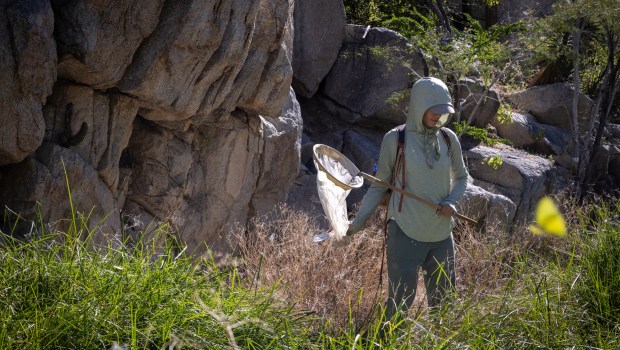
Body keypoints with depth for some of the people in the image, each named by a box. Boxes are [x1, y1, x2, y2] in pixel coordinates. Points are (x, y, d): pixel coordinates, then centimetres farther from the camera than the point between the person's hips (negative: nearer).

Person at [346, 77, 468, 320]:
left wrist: (452, 202, 0)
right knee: (401, 301, -7)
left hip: (441, 235, 5)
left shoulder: (449, 139, 6)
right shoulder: (395, 139, -5)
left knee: (444, 301, 11)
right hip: (406, 234, -4)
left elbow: (461, 177, 20)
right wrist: (358, 223, -4)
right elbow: (379, 185, 2)